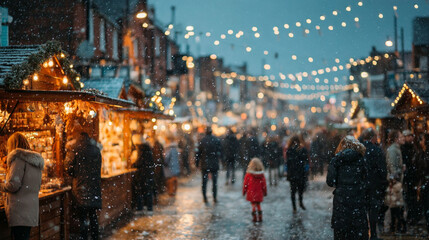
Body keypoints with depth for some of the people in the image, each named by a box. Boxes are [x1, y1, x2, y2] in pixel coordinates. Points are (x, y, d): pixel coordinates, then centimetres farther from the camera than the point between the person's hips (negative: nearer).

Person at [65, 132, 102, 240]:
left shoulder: (74, 149, -6)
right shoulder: (96, 150, 8)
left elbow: (68, 167, -7)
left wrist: (74, 176, 11)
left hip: (80, 187, -5)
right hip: (94, 187, 5)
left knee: (82, 218, -3)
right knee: (93, 215, 15)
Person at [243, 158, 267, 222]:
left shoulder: (248, 174, -11)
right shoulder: (261, 174, -3)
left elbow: (245, 183, -5)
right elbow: (264, 184, 5)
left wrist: (244, 191, 6)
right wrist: (265, 192, 16)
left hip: (251, 193, -3)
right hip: (259, 193, 3)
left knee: (254, 205, 2)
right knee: (258, 205, 14)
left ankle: (255, 218, -2)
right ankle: (260, 218, 16)